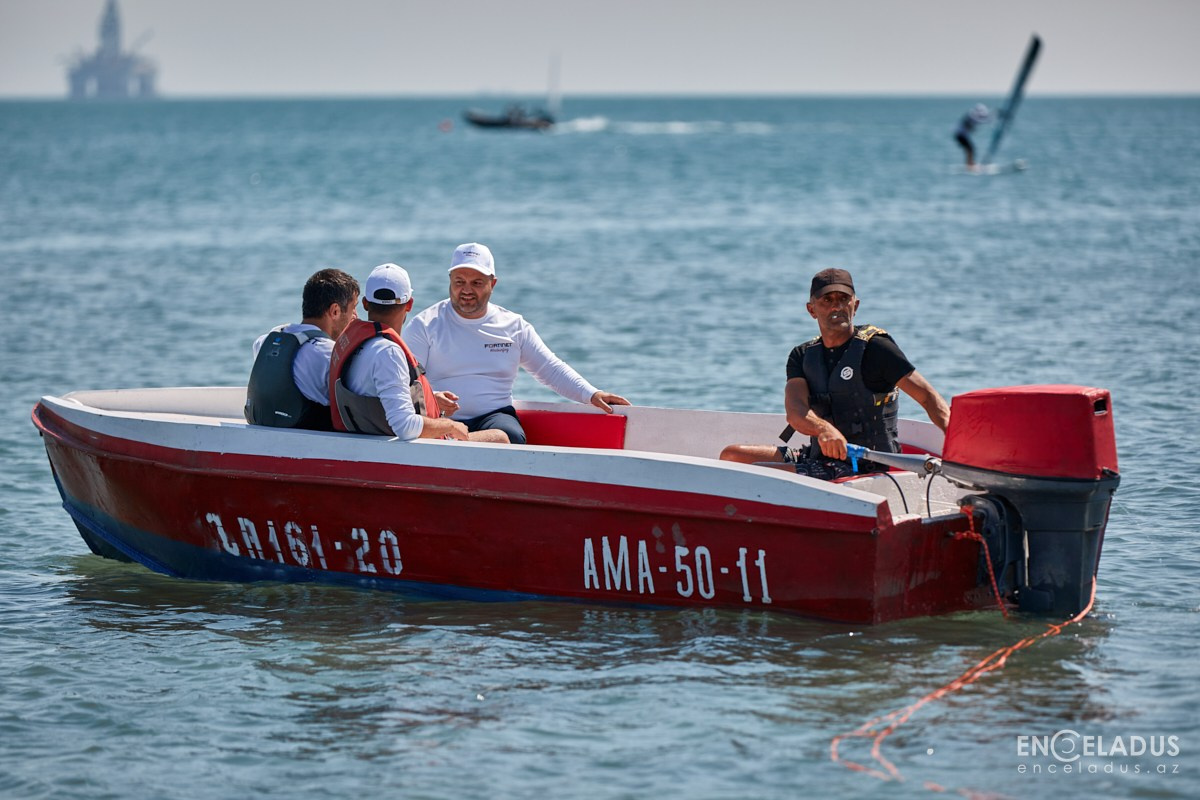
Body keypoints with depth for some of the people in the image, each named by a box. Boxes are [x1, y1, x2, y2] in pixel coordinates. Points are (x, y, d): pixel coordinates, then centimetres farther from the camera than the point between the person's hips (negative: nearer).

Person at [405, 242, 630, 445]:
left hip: (496, 416, 2)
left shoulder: (513, 326, 15)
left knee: (511, 436, -34)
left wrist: (592, 395, 1)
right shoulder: (426, 325, 6)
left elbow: (551, 369, 16)